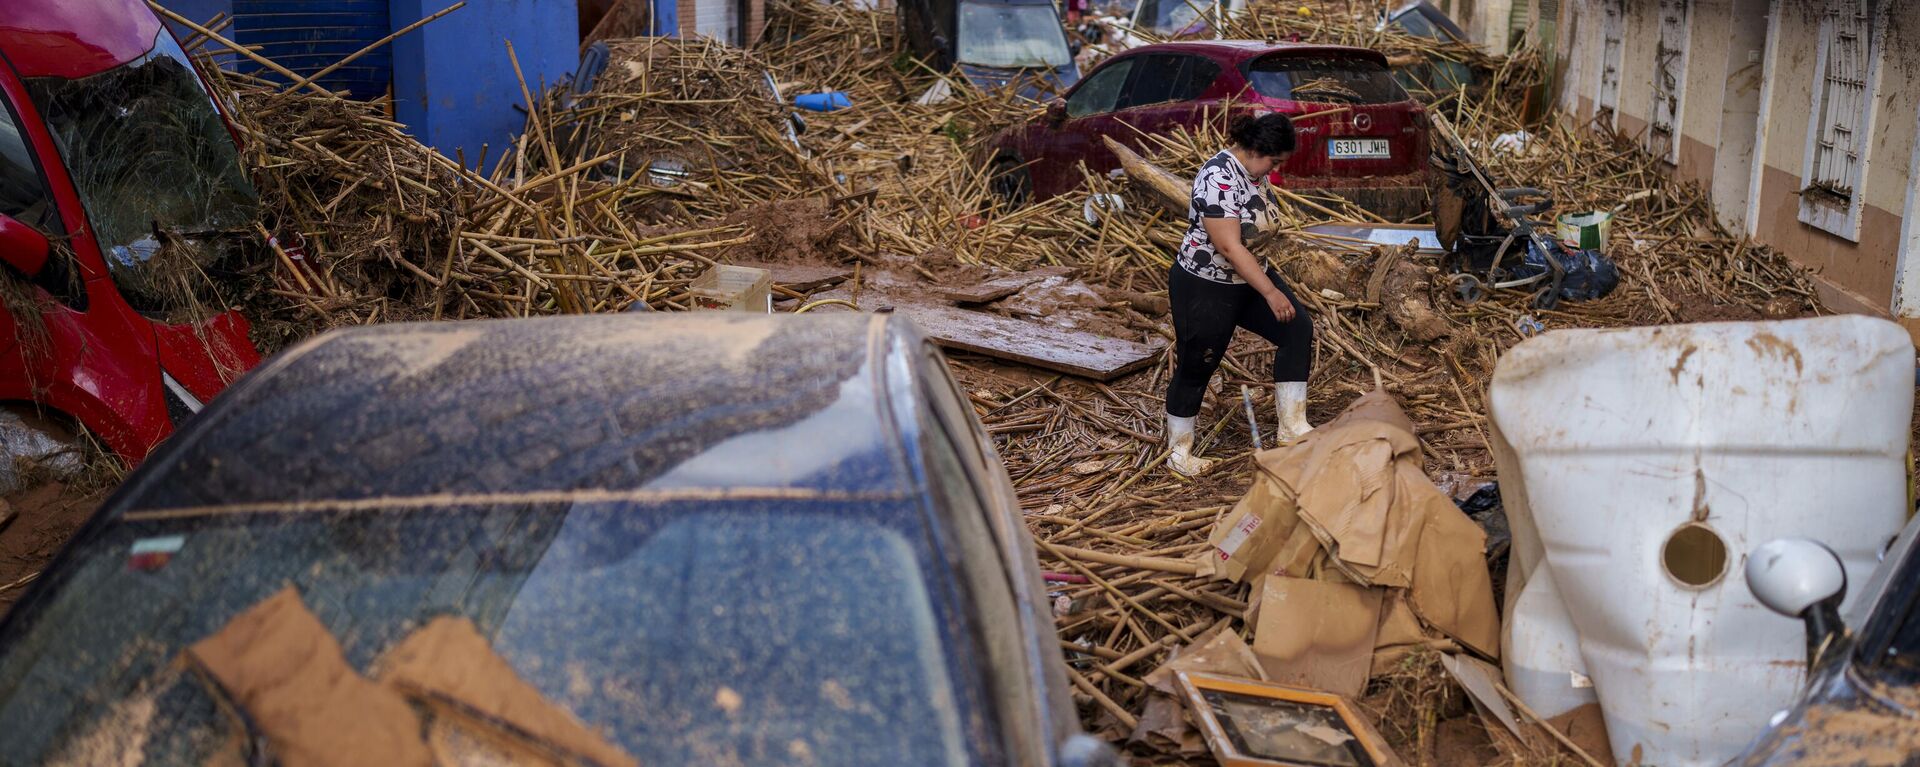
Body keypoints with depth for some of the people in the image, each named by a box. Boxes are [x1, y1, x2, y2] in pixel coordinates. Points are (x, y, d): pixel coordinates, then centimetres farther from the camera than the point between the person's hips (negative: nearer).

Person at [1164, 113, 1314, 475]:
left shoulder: (1250, 171, 3)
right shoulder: (1218, 180, -27)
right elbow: (1229, 247, -31)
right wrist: (1271, 293, -30)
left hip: (1248, 279, 9)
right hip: (1204, 288, -9)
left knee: (1298, 328, -5)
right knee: (1196, 367, 3)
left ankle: (1292, 426, 0)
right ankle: (1178, 451, 21)